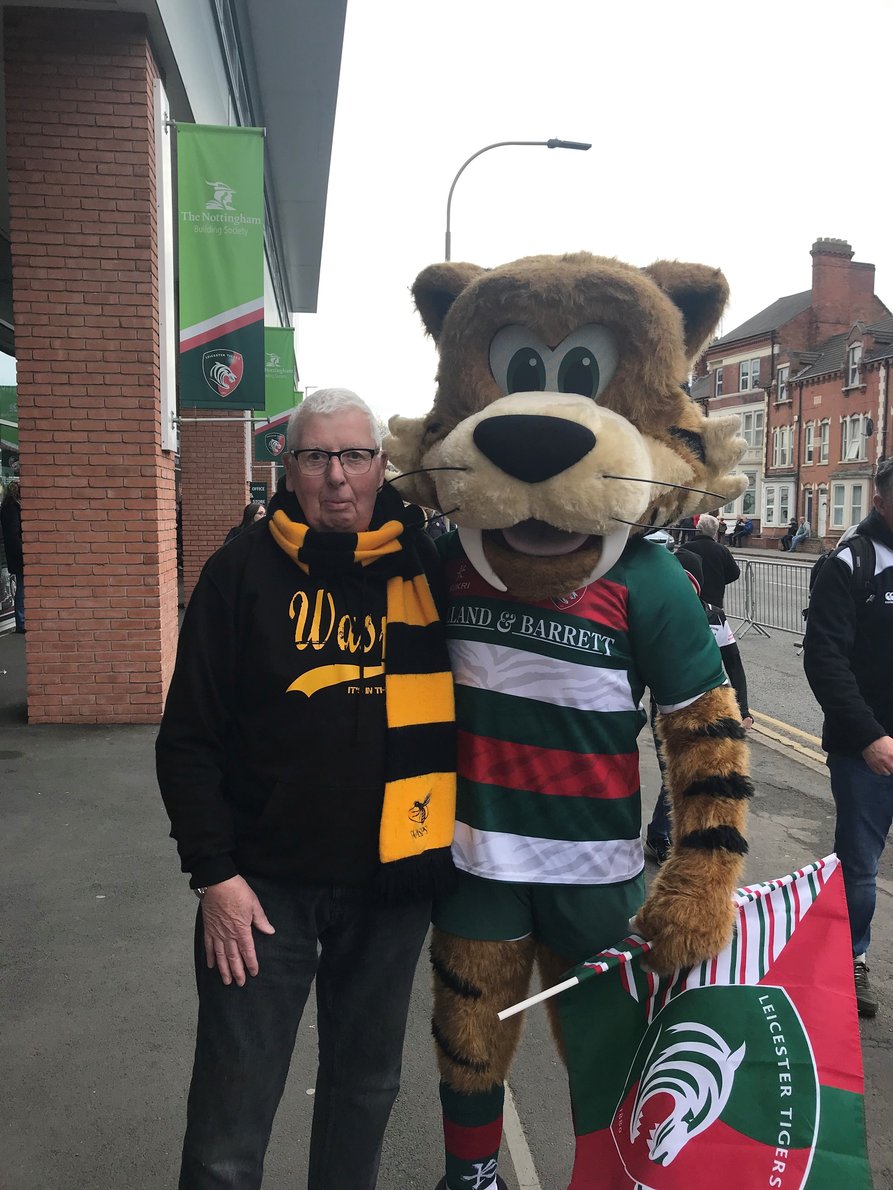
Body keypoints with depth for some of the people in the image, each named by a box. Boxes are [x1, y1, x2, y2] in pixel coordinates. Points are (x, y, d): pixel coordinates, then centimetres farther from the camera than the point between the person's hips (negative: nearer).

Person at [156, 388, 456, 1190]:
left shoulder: (429, 566, -1)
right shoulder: (245, 570, -6)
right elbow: (190, 739, -4)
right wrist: (214, 873, -9)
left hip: (393, 877, 3)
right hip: (265, 881, -2)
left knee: (366, 1083, 20)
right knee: (233, 1104, 9)